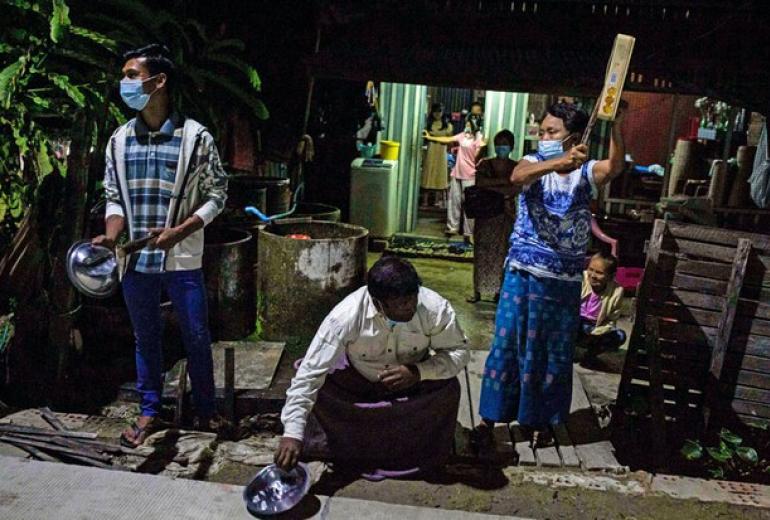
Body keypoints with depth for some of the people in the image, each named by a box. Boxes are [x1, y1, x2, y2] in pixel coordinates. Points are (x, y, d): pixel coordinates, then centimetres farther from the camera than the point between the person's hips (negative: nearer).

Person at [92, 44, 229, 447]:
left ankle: (205, 408, 28)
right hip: (135, 260, 3)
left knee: (196, 337, 8)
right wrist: (110, 236, -10)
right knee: (145, 337, 15)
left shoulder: (195, 137, -8)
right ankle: (149, 410, 32)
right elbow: (114, 197, 9)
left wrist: (178, 232, -17)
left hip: (182, 260, -3)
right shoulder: (119, 140, 4)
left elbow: (216, 196, -5)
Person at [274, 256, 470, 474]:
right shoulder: (347, 315, -33)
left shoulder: (436, 308, -29)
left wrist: (418, 372, -35)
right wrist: (292, 433, -38)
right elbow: (310, 372, -33)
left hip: (413, 382, 1)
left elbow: (458, 352, -16)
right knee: (319, 388, -25)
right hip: (357, 380, -1)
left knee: (448, 389, -26)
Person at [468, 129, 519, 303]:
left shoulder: (516, 167, 4)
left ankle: (499, 290, 9)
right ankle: (478, 290, 7)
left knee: (502, 252, 0)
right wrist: (504, 181, -13)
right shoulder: (485, 164, 5)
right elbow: (479, 182, -13)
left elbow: (515, 189, -11)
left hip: (506, 213, 0)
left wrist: (491, 187, -14)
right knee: (482, 252, 1)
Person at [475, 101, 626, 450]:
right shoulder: (533, 163, -4)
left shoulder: (586, 172, -2)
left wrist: (616, 125, -42)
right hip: (522, 274, -1)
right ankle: (489, 419, 18)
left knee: (554, 352, 12)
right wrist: (560, 162, -47)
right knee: (506, 345, 5)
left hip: (564, 281, 1)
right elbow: (518, 176, -29)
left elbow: (616, 167, -25)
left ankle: (541, 420, 30)